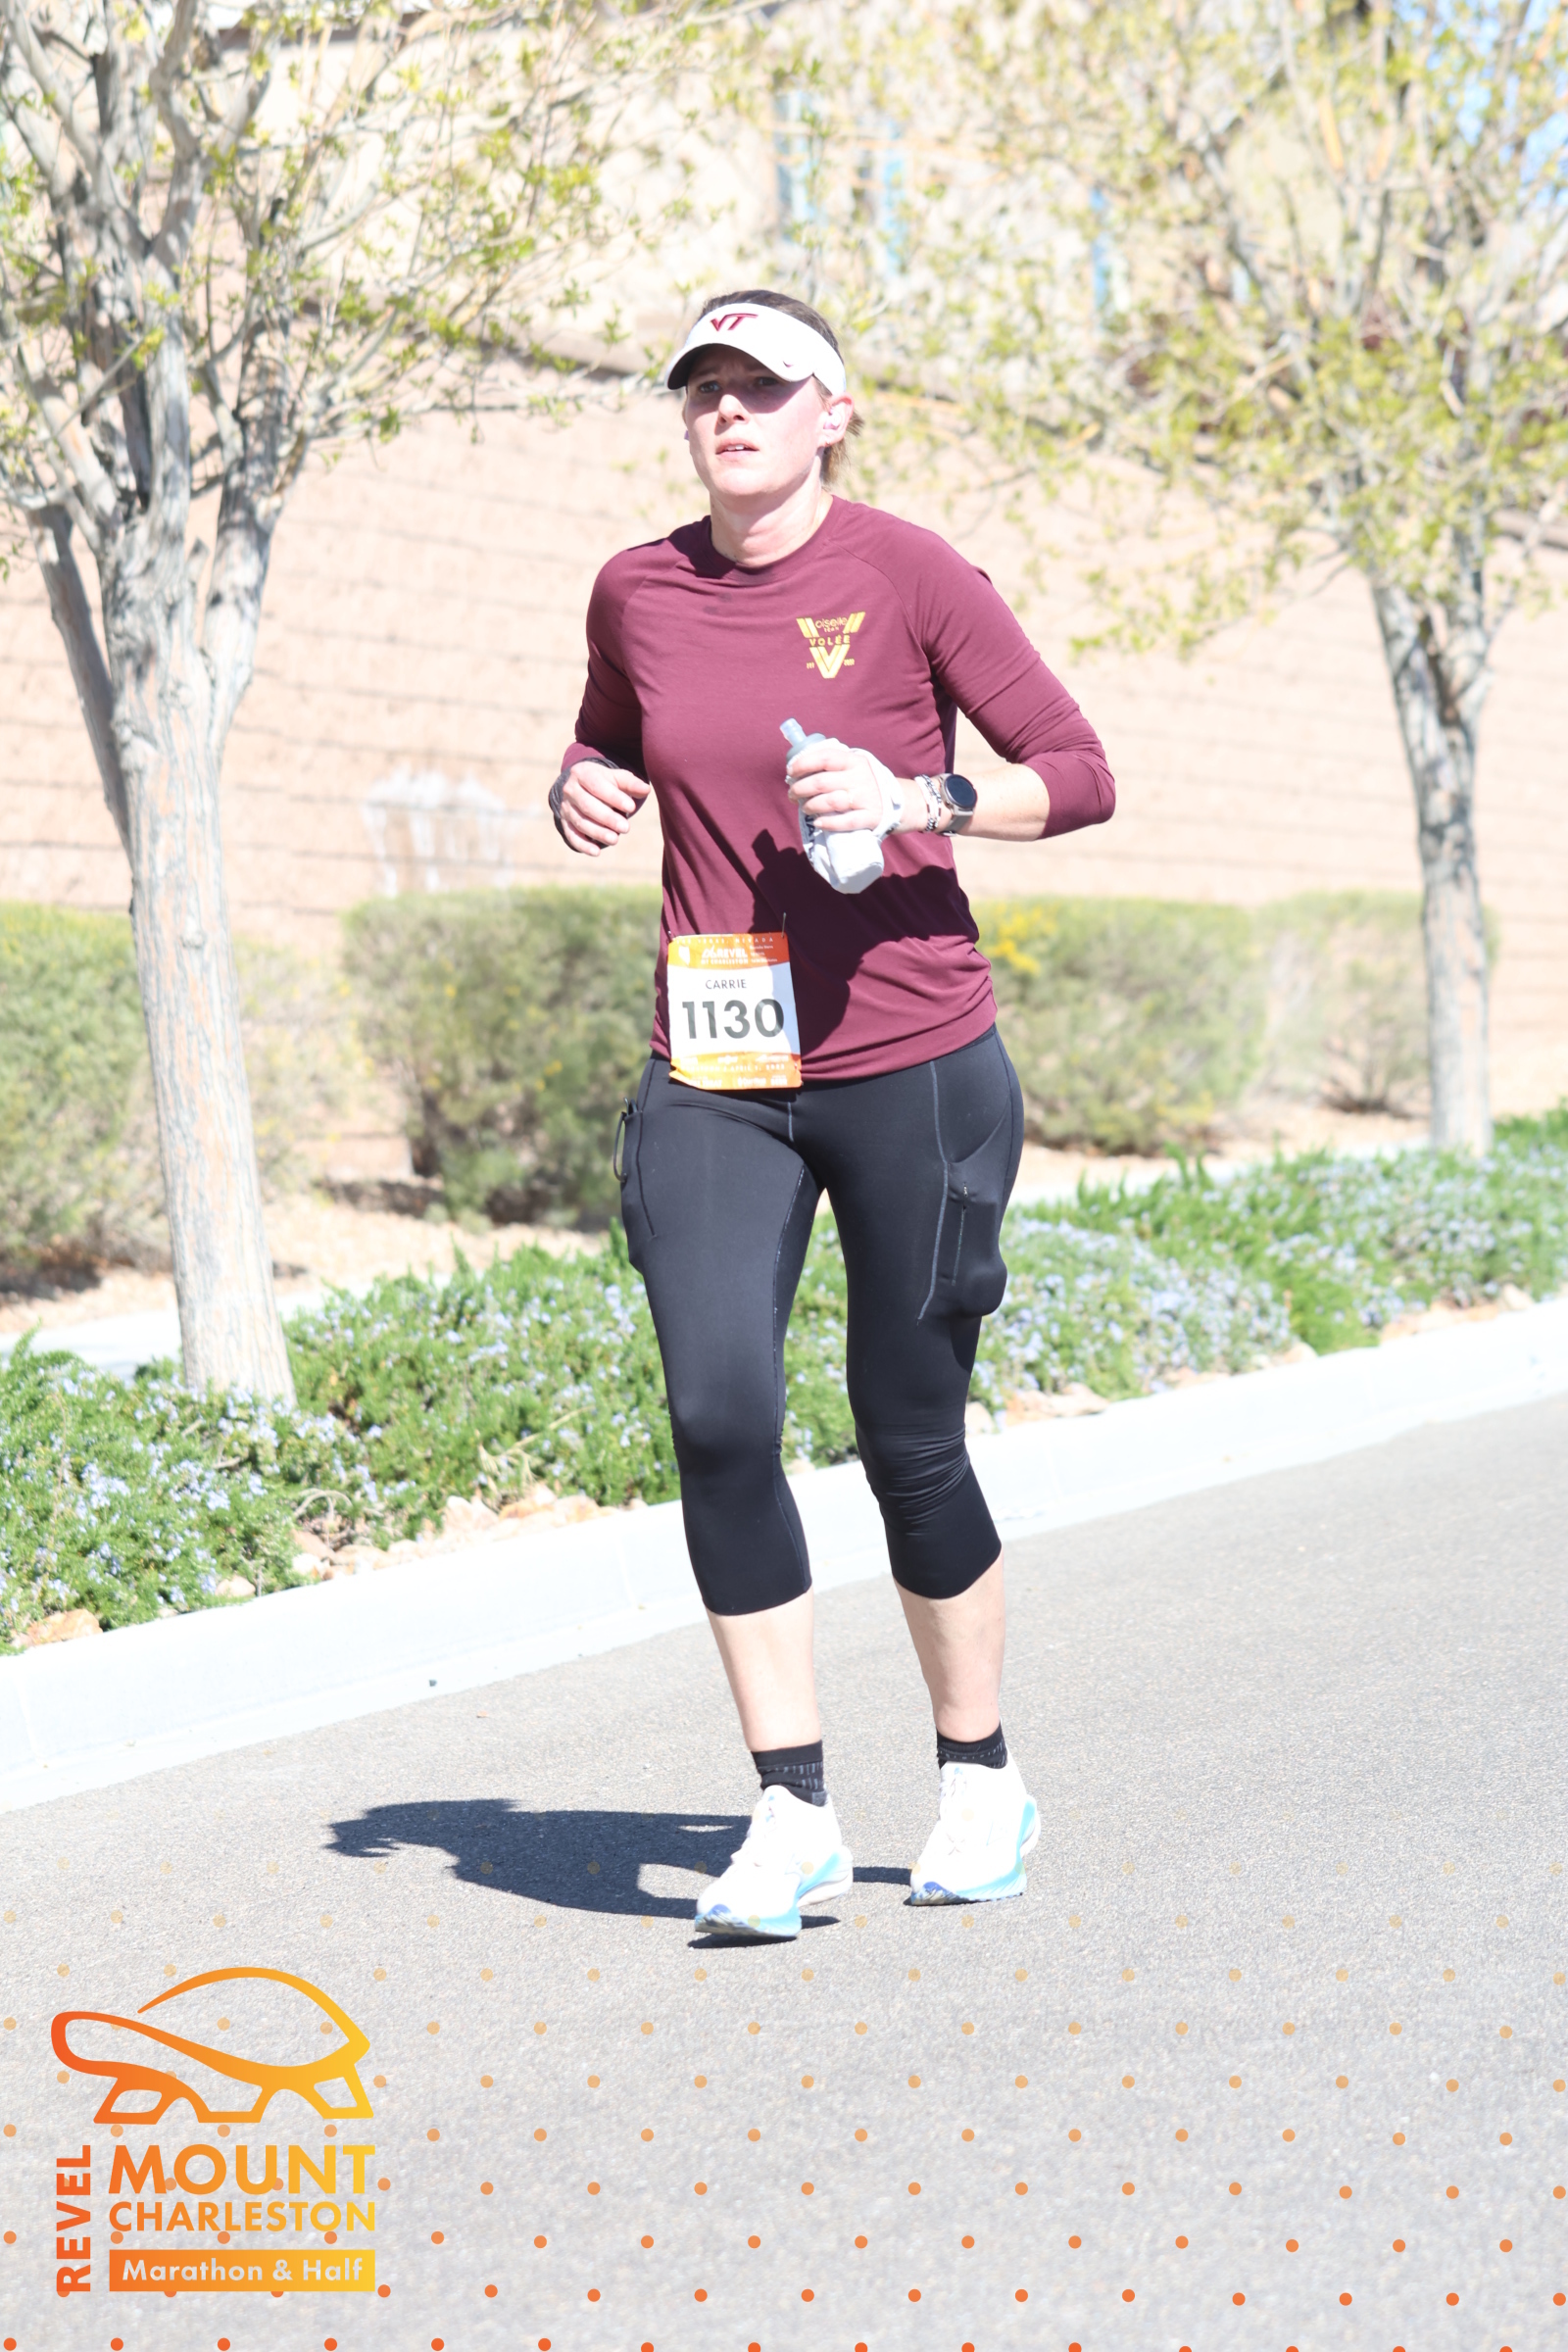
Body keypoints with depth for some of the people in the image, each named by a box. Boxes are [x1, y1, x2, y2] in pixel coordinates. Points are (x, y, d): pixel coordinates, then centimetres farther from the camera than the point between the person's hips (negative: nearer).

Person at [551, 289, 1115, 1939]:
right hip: (711, 1078, 3)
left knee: (907, 1432, 4)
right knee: (717, 1416, -13)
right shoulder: (637, 593, 7)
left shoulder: (907, 574, -5)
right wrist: (584, 796, 3)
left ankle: (980, 1779, 25)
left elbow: (1080, 776, -2)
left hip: (909, 1058, -3)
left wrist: (918, 797, -19)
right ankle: (793, 1814, -4)